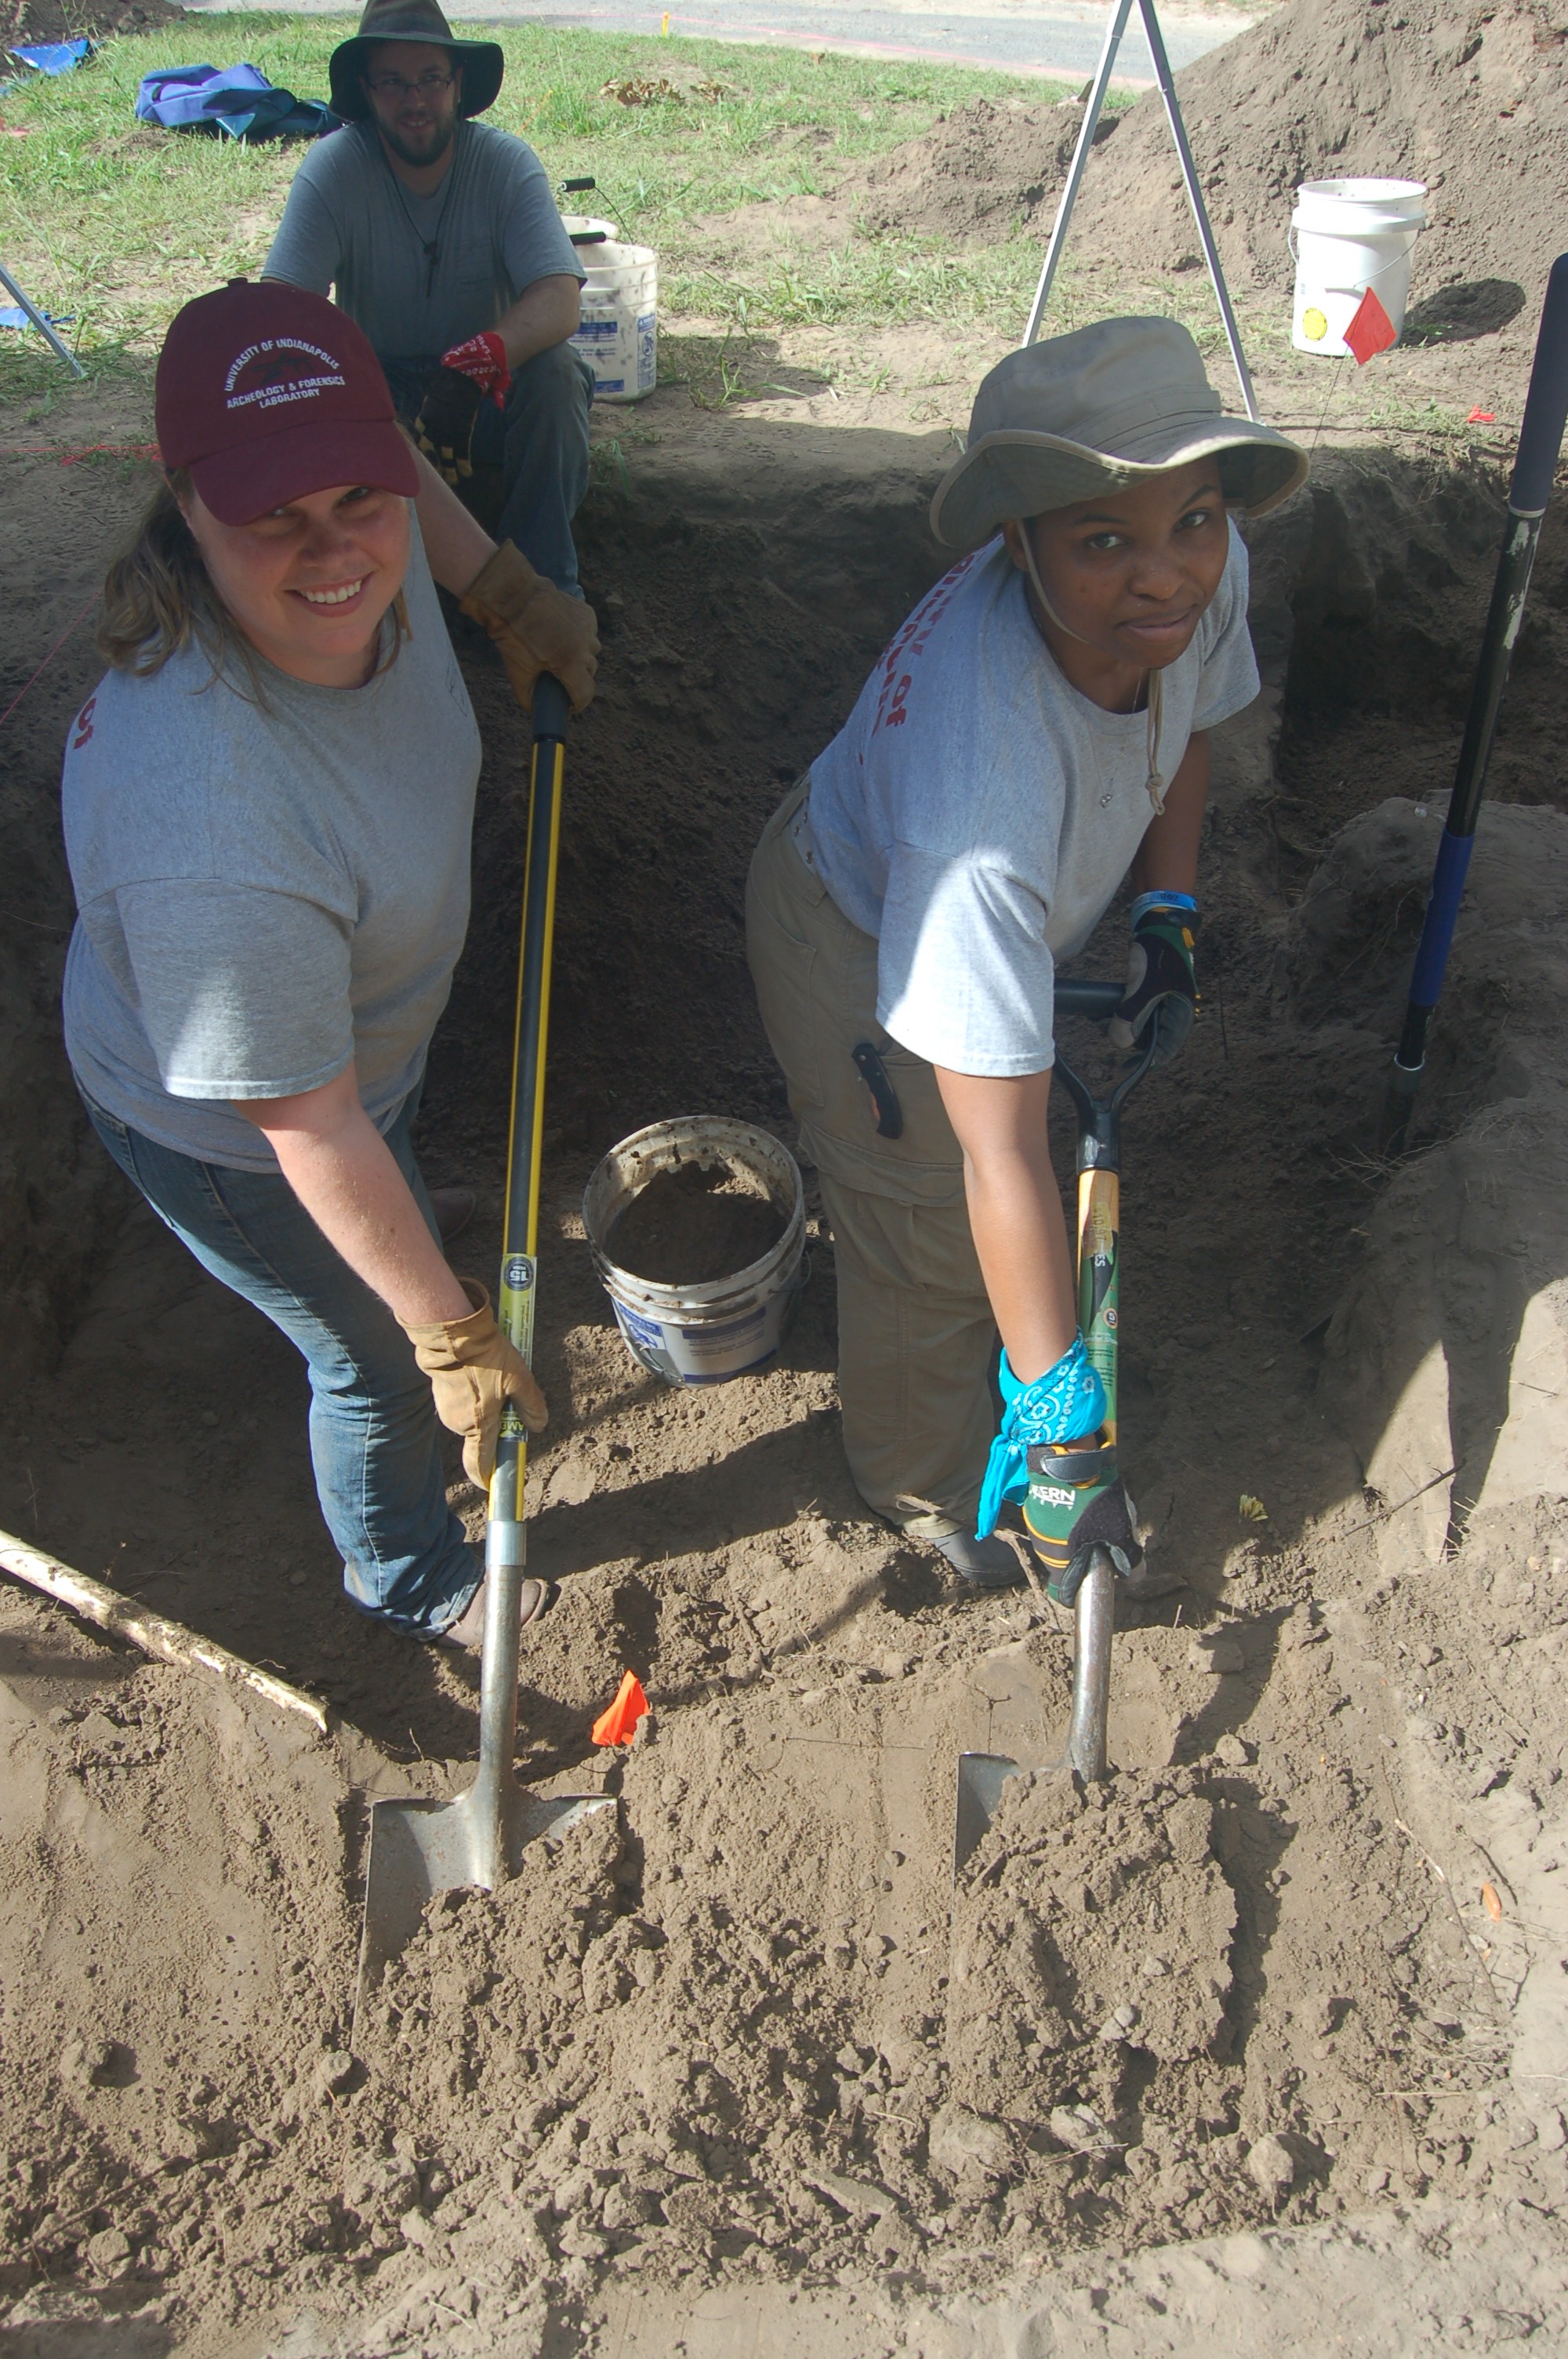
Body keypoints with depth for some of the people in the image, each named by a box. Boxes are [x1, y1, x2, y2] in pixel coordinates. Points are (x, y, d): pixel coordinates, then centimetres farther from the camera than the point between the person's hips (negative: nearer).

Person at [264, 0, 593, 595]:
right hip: (378, 387, 0)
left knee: (555, 369, -31)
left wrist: (475, 363, -47)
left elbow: (558, 298, -27)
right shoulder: (334, 166, -14)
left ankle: (545, 579, -17)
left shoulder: (506, 162, -13)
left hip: (491, 390, 0)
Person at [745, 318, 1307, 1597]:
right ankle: (928, 1490, 47)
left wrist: (1169, 915, -10)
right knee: (928, 1240, 12)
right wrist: (1060, 1424, -40)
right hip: (864, 948, -7)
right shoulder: (981, 785, -49)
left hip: (1008, 908, 8)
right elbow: (1001, 1155, -45)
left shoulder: (1203, 576, -28)